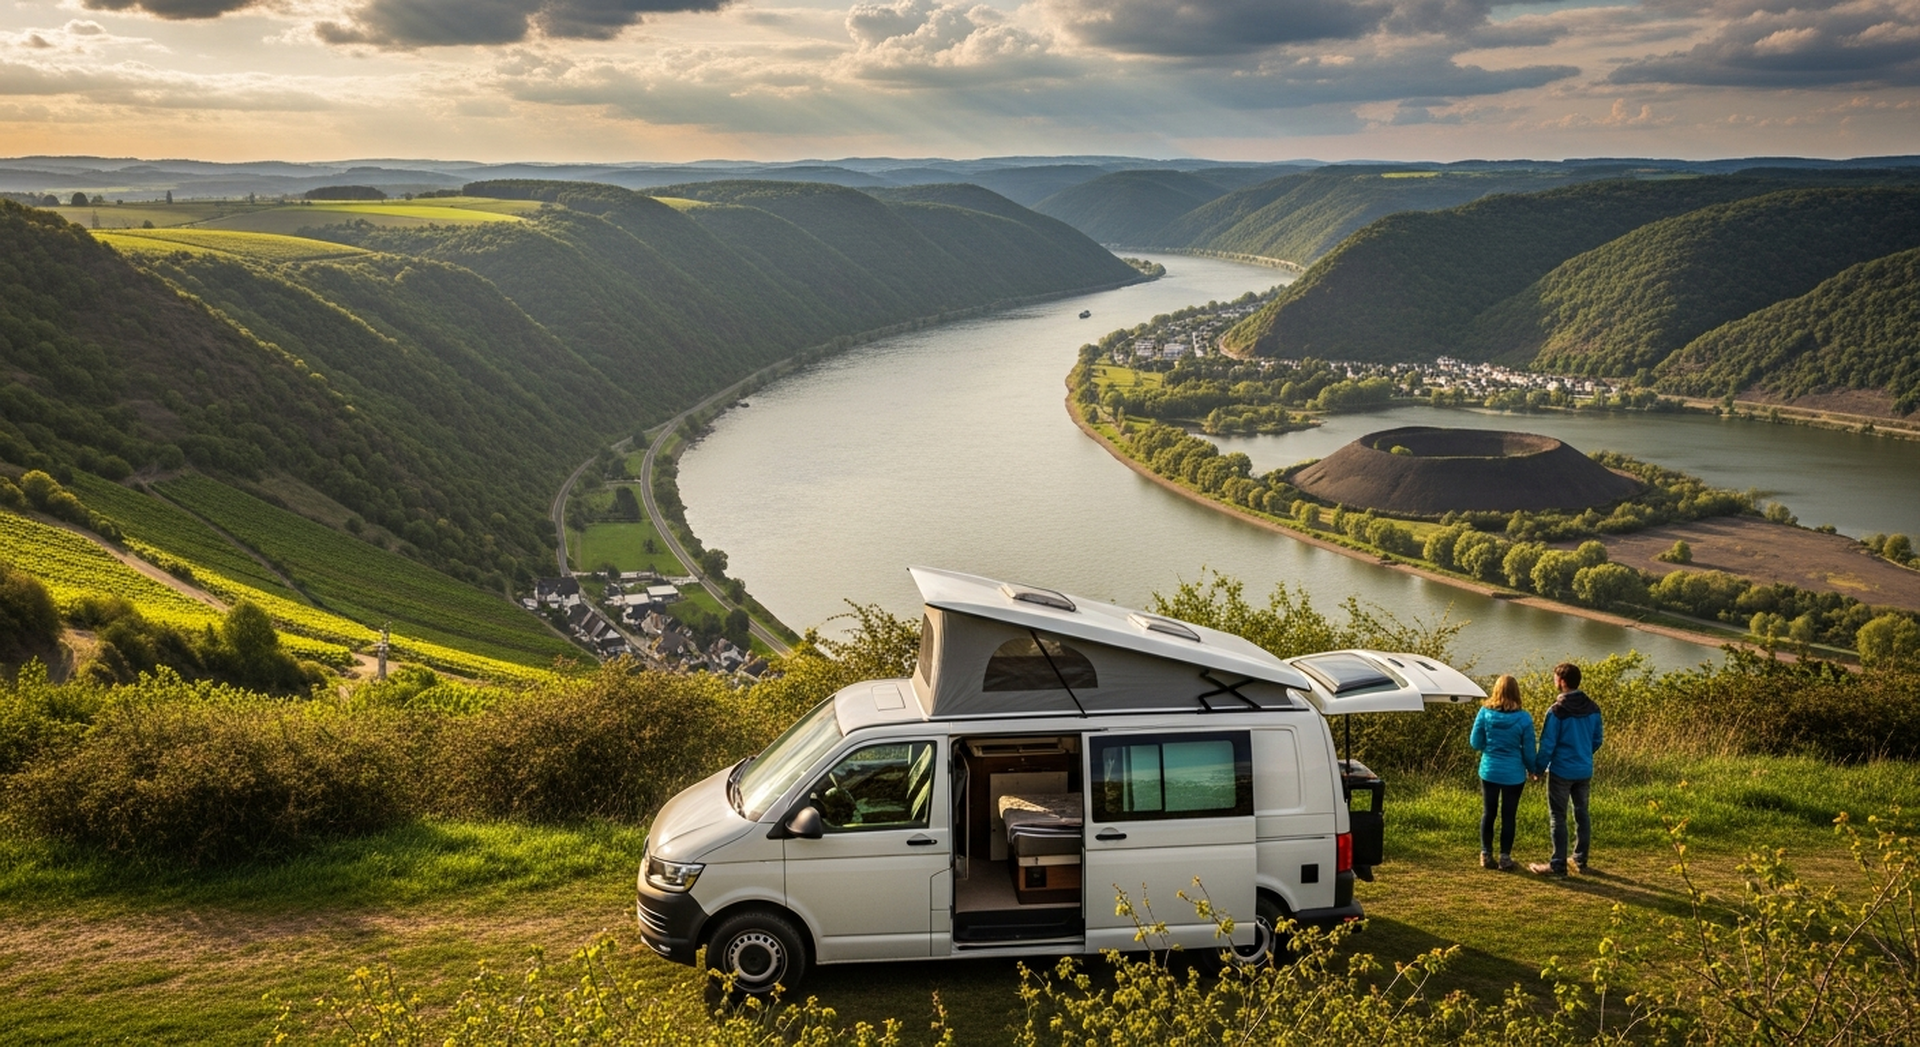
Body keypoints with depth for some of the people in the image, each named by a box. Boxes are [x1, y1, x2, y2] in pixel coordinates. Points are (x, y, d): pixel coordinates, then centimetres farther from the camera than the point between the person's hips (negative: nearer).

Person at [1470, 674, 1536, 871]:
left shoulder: (1485, 713, -9)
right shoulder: (1523, 718, -13)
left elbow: (1475, 743, -1)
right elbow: (1528, 750, -6)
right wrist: (1531, 769, 12)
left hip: (1489, 771, 2)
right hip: (1514, 774, -1)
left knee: (1488, 813, 13)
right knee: (1508, 816, 8)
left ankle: (1486, 855, 19)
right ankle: (1505, 858, 13)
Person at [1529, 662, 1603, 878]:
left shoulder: (1557, 711, -18)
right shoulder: (1592, 708, 1)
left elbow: (1547, 744, -15)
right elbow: (1598, 739, 10)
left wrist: (1539, 768, -3)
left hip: (1561, 771, -6)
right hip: (1585, 771, 6)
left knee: (1557, 817, 1)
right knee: (1582, 814, 15)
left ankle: (1558, 865, 3)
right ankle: (1581, 861, 22)